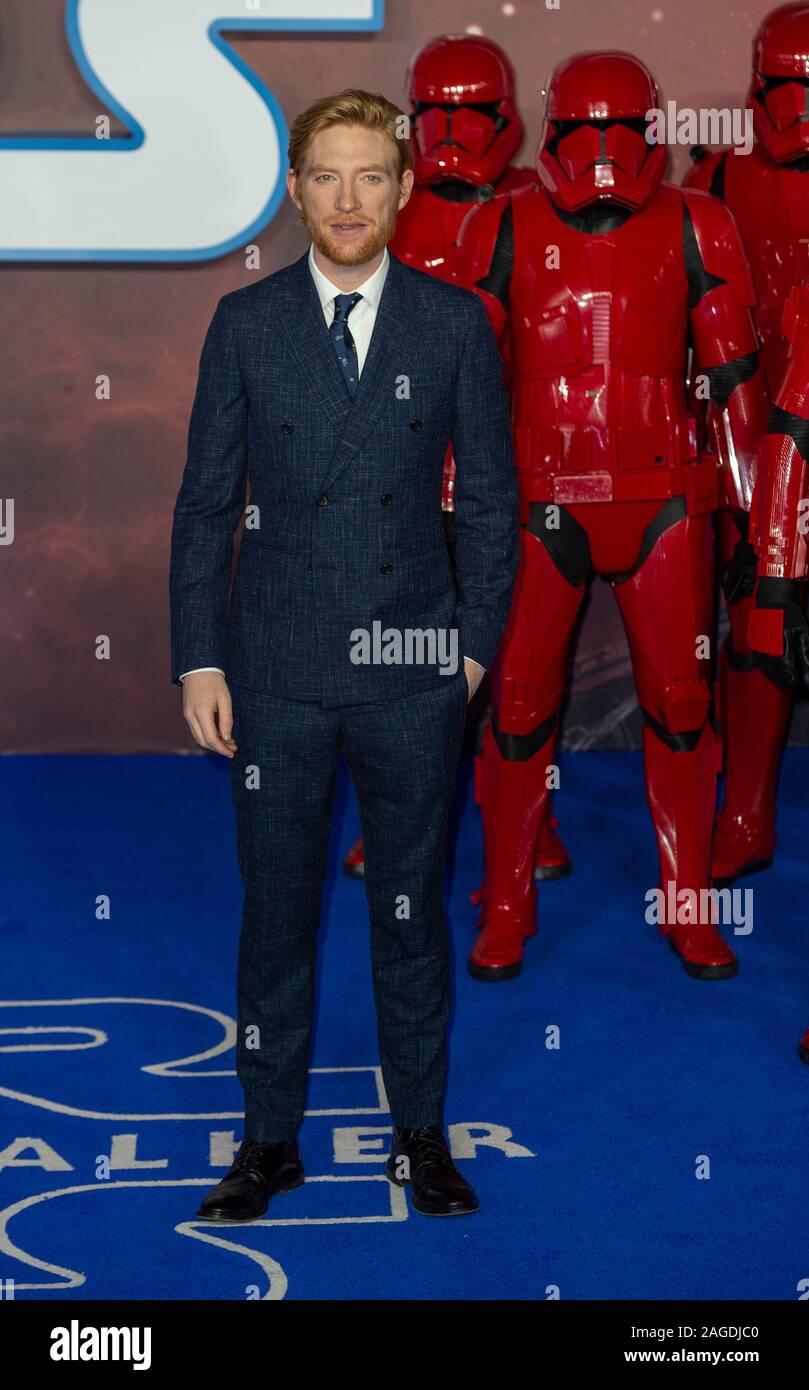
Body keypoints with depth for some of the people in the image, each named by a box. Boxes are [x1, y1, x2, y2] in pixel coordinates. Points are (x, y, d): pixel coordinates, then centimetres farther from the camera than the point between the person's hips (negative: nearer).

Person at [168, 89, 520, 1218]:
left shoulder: (456, 323, 2)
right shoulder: (246, 323, 3)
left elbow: (490, 500, 6)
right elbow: (205, 503, 4)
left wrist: (474, 645, -1)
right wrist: (199, 661, -2)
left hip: (412, 671, 0)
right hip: (276, 670, 0)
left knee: (412, 907, 10)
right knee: (277, 911, 8)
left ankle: (421, 1134, 25)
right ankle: (271, 1138, 23)